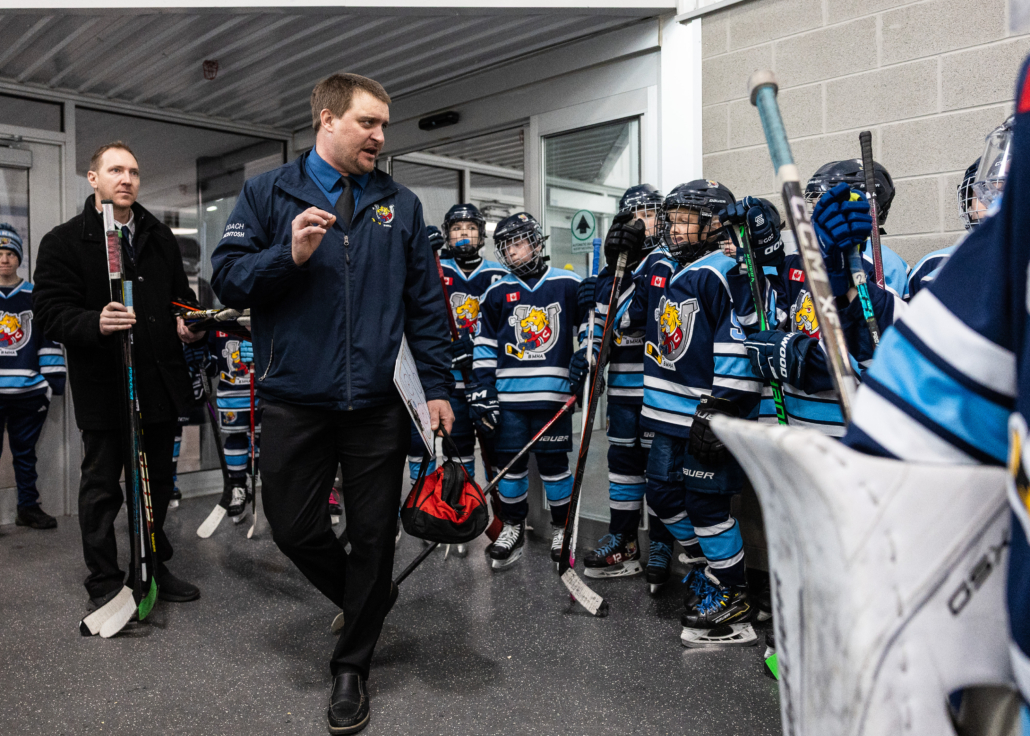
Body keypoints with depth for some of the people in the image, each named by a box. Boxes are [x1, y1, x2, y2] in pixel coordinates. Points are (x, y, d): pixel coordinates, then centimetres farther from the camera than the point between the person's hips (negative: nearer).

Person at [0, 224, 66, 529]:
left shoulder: (35, 296, 7)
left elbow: (49, 340, 8)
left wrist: (53, 380, 3)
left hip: (29, 392, 2)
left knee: (25, 452, 12)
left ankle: (28, 508, 22)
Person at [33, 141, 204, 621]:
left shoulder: (160, 237, 14)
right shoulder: (63, 241, -1)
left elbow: (181, 294, 22)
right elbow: (51, 312, -10)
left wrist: (190, 323, 1)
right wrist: (95, 324, -29)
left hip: (161, 382, 5)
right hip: (103, 385, -5)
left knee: (158, 482, 15)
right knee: (102, 486, 6)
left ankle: (154, 568, 31)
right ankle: (104, 581, 20)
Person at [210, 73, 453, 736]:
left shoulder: (401, 204, 9)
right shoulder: (268, 195, 5)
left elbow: (426, 302, 8)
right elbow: (227, 278, -1)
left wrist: (437, 385, 2)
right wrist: (290, 255, -19)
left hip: (378, 404, 1)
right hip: (295, 401, 0)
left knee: (373, 534, 8)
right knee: (295, 529, 7)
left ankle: (352, 665, 29)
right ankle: (371, 601, 38)